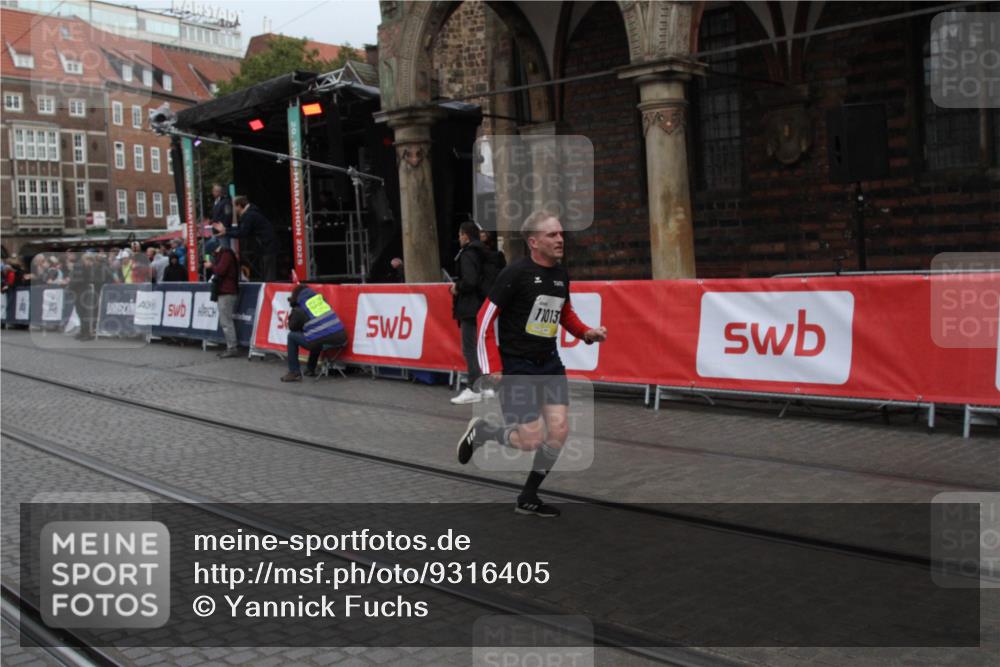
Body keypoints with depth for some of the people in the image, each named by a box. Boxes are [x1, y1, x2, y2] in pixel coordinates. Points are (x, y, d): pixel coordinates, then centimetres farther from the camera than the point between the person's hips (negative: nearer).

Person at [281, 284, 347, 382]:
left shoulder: (299, 310, 2)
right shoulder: (320, 298, 16)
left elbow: (292, 328, 17)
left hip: (321, 342, -6)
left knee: (292, 336, 17)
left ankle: (294, 373, 15)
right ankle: (310, 370, 43)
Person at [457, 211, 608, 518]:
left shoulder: (561, 274, 6)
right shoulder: (516, 273, -15)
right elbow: (485, 317, -12)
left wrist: (586, 332, 6)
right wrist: (492, 368, -15)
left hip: (549, 363, 7)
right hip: (516, 366, -7)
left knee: (559, 431, 0)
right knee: (531, 440, -8)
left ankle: (528, 499, 19)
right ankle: (480, 430, 23)